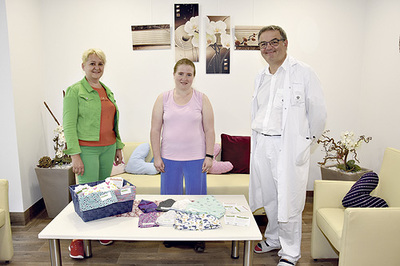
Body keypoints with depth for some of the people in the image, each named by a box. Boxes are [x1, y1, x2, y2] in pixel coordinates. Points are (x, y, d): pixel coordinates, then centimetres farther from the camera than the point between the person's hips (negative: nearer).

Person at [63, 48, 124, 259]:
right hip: (87, 149, -6)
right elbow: (68, 125, -10)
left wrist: (118, 147, 18)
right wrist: (75, 155, -16)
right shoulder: (75, 91, -6)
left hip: (107, 148, 6)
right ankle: (77, 239, 14)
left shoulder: (108, 91, 14)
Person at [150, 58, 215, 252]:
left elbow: (209, 130, 1)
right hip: (169, 158, 1)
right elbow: (155, 130, 3)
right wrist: (156, 156, -2)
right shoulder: (163, 99, 4)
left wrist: (209, 156, -5)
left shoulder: (202, 99, 2)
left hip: (196, 159, -1)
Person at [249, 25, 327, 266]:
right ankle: (273, 239, 37)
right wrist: (258, 140, 14)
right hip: (263, 145, 6)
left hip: (290, 147, -6)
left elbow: (318, 112, -5)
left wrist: (306, 141, 0)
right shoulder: (261, 77, 13)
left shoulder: (303, 73, -6)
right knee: (269, 197, 16)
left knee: (289, 201, 1)